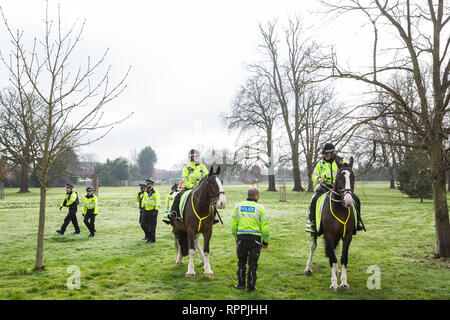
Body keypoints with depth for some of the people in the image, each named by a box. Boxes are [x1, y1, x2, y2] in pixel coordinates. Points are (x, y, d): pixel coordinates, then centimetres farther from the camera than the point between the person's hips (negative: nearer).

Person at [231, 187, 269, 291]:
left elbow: (233, 224, 7)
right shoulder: (260, 208, -4)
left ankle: (241, 284, 23)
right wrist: (266, 241, 4)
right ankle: (250, 286, 11)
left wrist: (236, 238, 17)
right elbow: (265, 227, -6)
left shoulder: (238, 206, 5)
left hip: (241, 237, 3)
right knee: (253, 263, 7)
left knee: (241, 262, 16)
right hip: (255, 239, -2)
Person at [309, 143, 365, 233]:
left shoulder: (342, 161, 5)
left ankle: (357, 221, 1)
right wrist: (318, 178, -8)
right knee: (314, 200, -26)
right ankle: (313, 221, -12)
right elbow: (314, 175, 16)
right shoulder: (321, 163, 10)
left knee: (356, 199, -16)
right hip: (325, 187, 0)